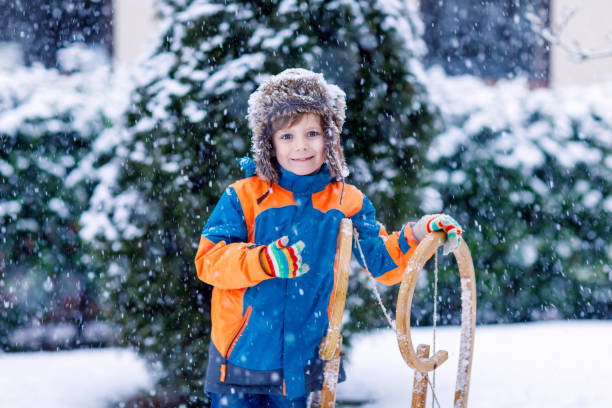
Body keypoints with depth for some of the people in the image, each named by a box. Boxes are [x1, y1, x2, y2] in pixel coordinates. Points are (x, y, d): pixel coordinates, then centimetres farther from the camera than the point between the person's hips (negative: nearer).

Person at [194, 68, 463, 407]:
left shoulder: (347, 202, 5)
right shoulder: (244, 196, -4)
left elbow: (381, 262, 4)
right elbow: (209, 260, -11)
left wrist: (416, 236, -15)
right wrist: (264, 261, -29)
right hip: (241, 352, -2)